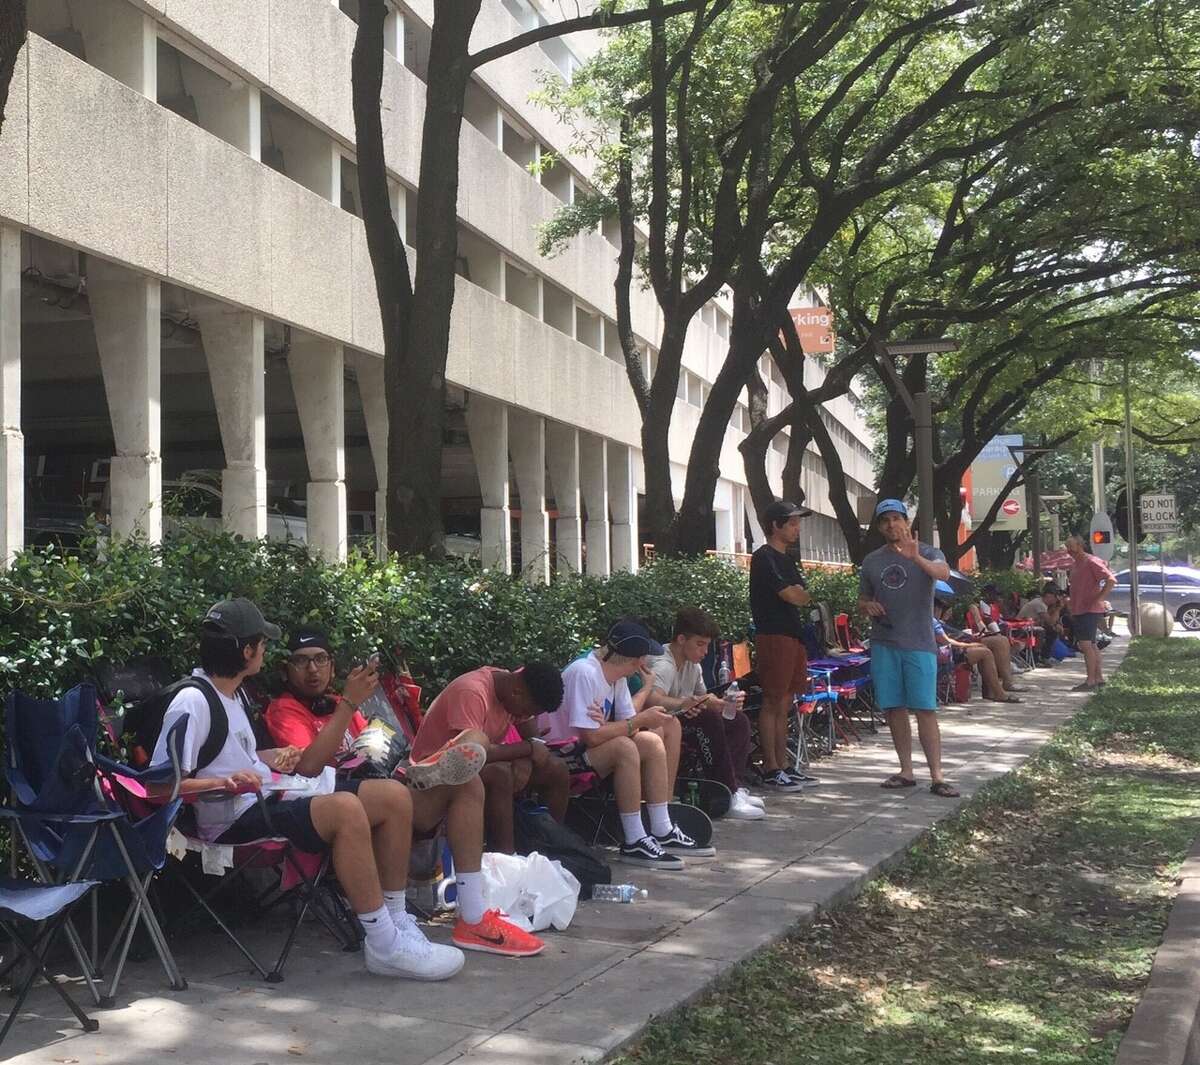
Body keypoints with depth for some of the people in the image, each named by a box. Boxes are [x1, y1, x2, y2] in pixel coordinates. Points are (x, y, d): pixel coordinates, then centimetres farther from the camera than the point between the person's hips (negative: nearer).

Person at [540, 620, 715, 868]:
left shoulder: (617, 674, 5)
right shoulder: (584, 673, -24)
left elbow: (628, 722, 1)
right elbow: (590, 737, -28)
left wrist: (607, 726, -22)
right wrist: (640, 721, -21)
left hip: (586, 746, 10)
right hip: (560, 753, -10)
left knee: (652, 742, -3)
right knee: (624, 747, -30)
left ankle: (663, 832, 2)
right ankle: (634, 843, -22)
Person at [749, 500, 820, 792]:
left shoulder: (787, 560, 21)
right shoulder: (764, 557, -9)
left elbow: (799, 596, 18)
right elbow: (791, 596, -15)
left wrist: (799, 594, -3)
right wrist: (809, 596, 4)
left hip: (793, 636, 9)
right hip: (774, 636, -9)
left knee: (784, 706, 10)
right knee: (773, 703, -7)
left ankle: (783, 767, 13)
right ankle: (771, 770, -5)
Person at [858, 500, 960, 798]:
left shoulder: (927, 553, -1)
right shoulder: (872, 561, 12)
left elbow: (943, 573, -24)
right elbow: (862, 600, 21)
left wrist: (916, 558, -42)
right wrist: (868, 606, -4)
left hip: (919, 644, -4)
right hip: (884, 644, 4)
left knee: (926, 710, -7)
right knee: (894, 709, 7)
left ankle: (937, 777, -6)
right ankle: (906, 771, 16)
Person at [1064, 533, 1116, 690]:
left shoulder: (1091, 562, -12)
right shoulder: (1074, 564, 16)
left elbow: (1111, 580, -20)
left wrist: (1099, 599, -22)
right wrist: (1072, 610, 19)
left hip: (1091, 611, -10)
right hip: (1078, 611, 10)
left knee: (1086, 644, -15)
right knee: (1091, 645, 12)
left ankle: (1090, 681, -14)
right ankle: (1099, 678, 17)